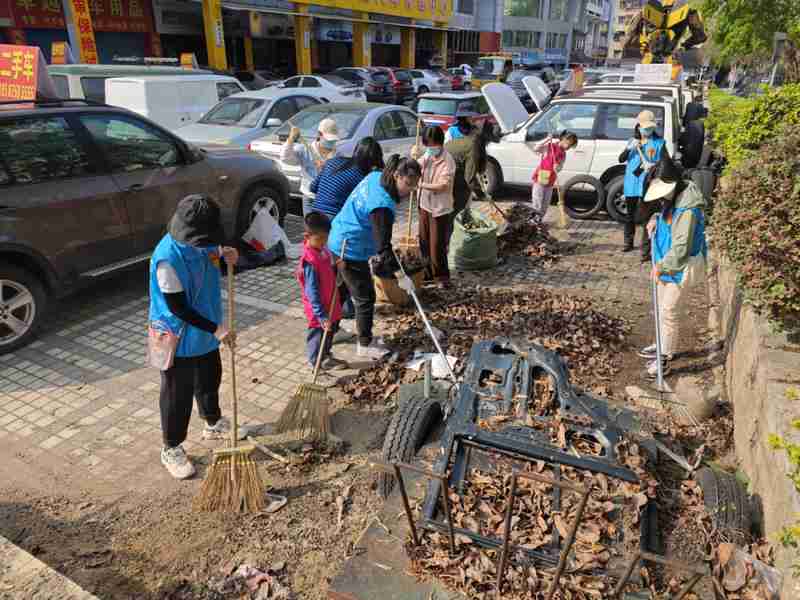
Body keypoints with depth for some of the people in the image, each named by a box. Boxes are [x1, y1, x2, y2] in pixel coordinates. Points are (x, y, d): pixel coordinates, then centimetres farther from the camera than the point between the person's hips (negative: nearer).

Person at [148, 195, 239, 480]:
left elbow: (213, 254, 13)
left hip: (206, 333, 7)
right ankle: (171, 449, 30)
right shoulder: (168, 258, -30)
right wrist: (215, 328, -26)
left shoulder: (201, 241, -8)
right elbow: (178, 307, -26)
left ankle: (214, 424, 49)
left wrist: (226, 256, -11)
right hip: (179, 339, -7)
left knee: (210, 381, 25)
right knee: (178, 395, 9)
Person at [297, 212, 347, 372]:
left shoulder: (323, 252, 0)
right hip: (320, 311, -9)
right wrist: (321, 315, -27)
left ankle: (326, 356, 45)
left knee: (330, 332, 25)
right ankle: (318, 361, 29)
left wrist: (337, 268, -8)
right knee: (319, 334, 10)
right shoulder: (310, 262, -28)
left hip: (330, 306, 9)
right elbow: (312, 292, -27)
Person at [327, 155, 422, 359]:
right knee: (365, 298, 6)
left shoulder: (375, 176, -3)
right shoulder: (382, 205, -31)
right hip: (352, 251, -10)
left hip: (339, 241, 10)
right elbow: (383, 246, -29)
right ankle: (365, 344, 23)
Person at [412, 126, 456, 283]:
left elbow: (443, 185, -25)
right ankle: (429, 271, 30)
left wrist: (422, 185, -26)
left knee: (437, 244, -1)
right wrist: (414, 157, -3)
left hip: (440, 208, -8)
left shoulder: (447, 161, -18)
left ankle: (441, 275, 14)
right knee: (424, 242, 16)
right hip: (425, 205, 8)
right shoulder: (427, 155, 5)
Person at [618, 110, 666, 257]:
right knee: (630, 215, 18)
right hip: (631, 184, 4)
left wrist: (654, 165, -20)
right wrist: (629, 148, -16)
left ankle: (645, 251, -8)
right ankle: (629, 242, 37)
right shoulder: (633, 141, 10)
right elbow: (621, 159, 2)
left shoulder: (659, 142, 0)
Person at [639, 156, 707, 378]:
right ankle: (664, 345, 38)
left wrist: (661, 266, -18)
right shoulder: (673, 199, 3)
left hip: (681, 267, -10)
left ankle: (665, 357, 7)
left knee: (670, 312, -3)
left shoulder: (687, 209, -26)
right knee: (664, 308, 21)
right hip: (667, 263, 10)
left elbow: (681, 248, -26)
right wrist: (656, 220, 6)